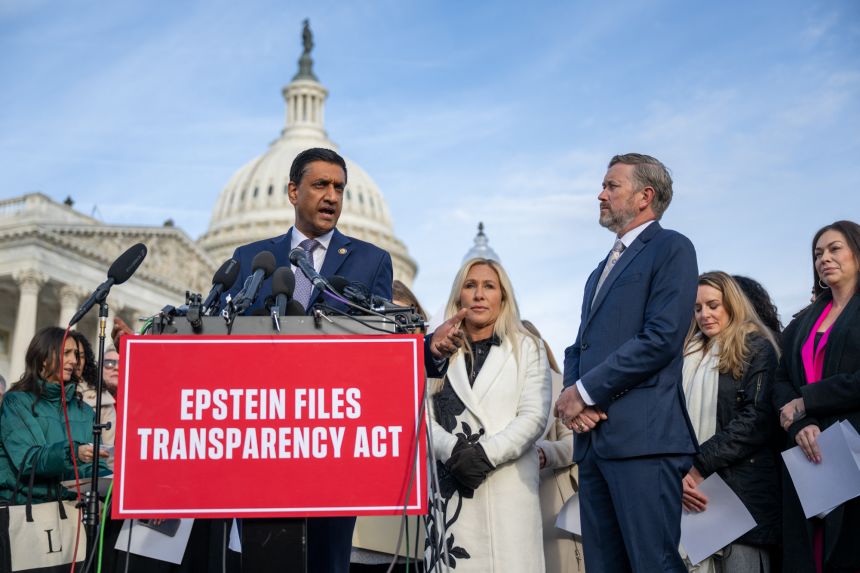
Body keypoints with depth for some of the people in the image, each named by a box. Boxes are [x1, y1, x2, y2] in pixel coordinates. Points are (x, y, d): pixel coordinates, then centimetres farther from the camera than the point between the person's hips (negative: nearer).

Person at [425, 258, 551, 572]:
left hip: (509, 484, -1)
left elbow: (534, 416, -1)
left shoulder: (527, 348, 10)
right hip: (451, 484, 1)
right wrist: (454, 451, -13)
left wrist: (486, 453, -13)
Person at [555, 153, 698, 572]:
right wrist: (571, 393, 0)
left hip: (643, 438, -8)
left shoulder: (671, 248, -1)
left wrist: (585, 391, -11)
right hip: (594, 438, 8)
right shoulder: (602, 270, 25)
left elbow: (661, 338, -13)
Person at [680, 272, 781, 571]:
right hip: (692, 491, 5)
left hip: (742, 490, -4)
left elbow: (757, 419, -10)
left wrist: (699, 466, -14)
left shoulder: (757, 348, 3)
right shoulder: (688, 354, 18)